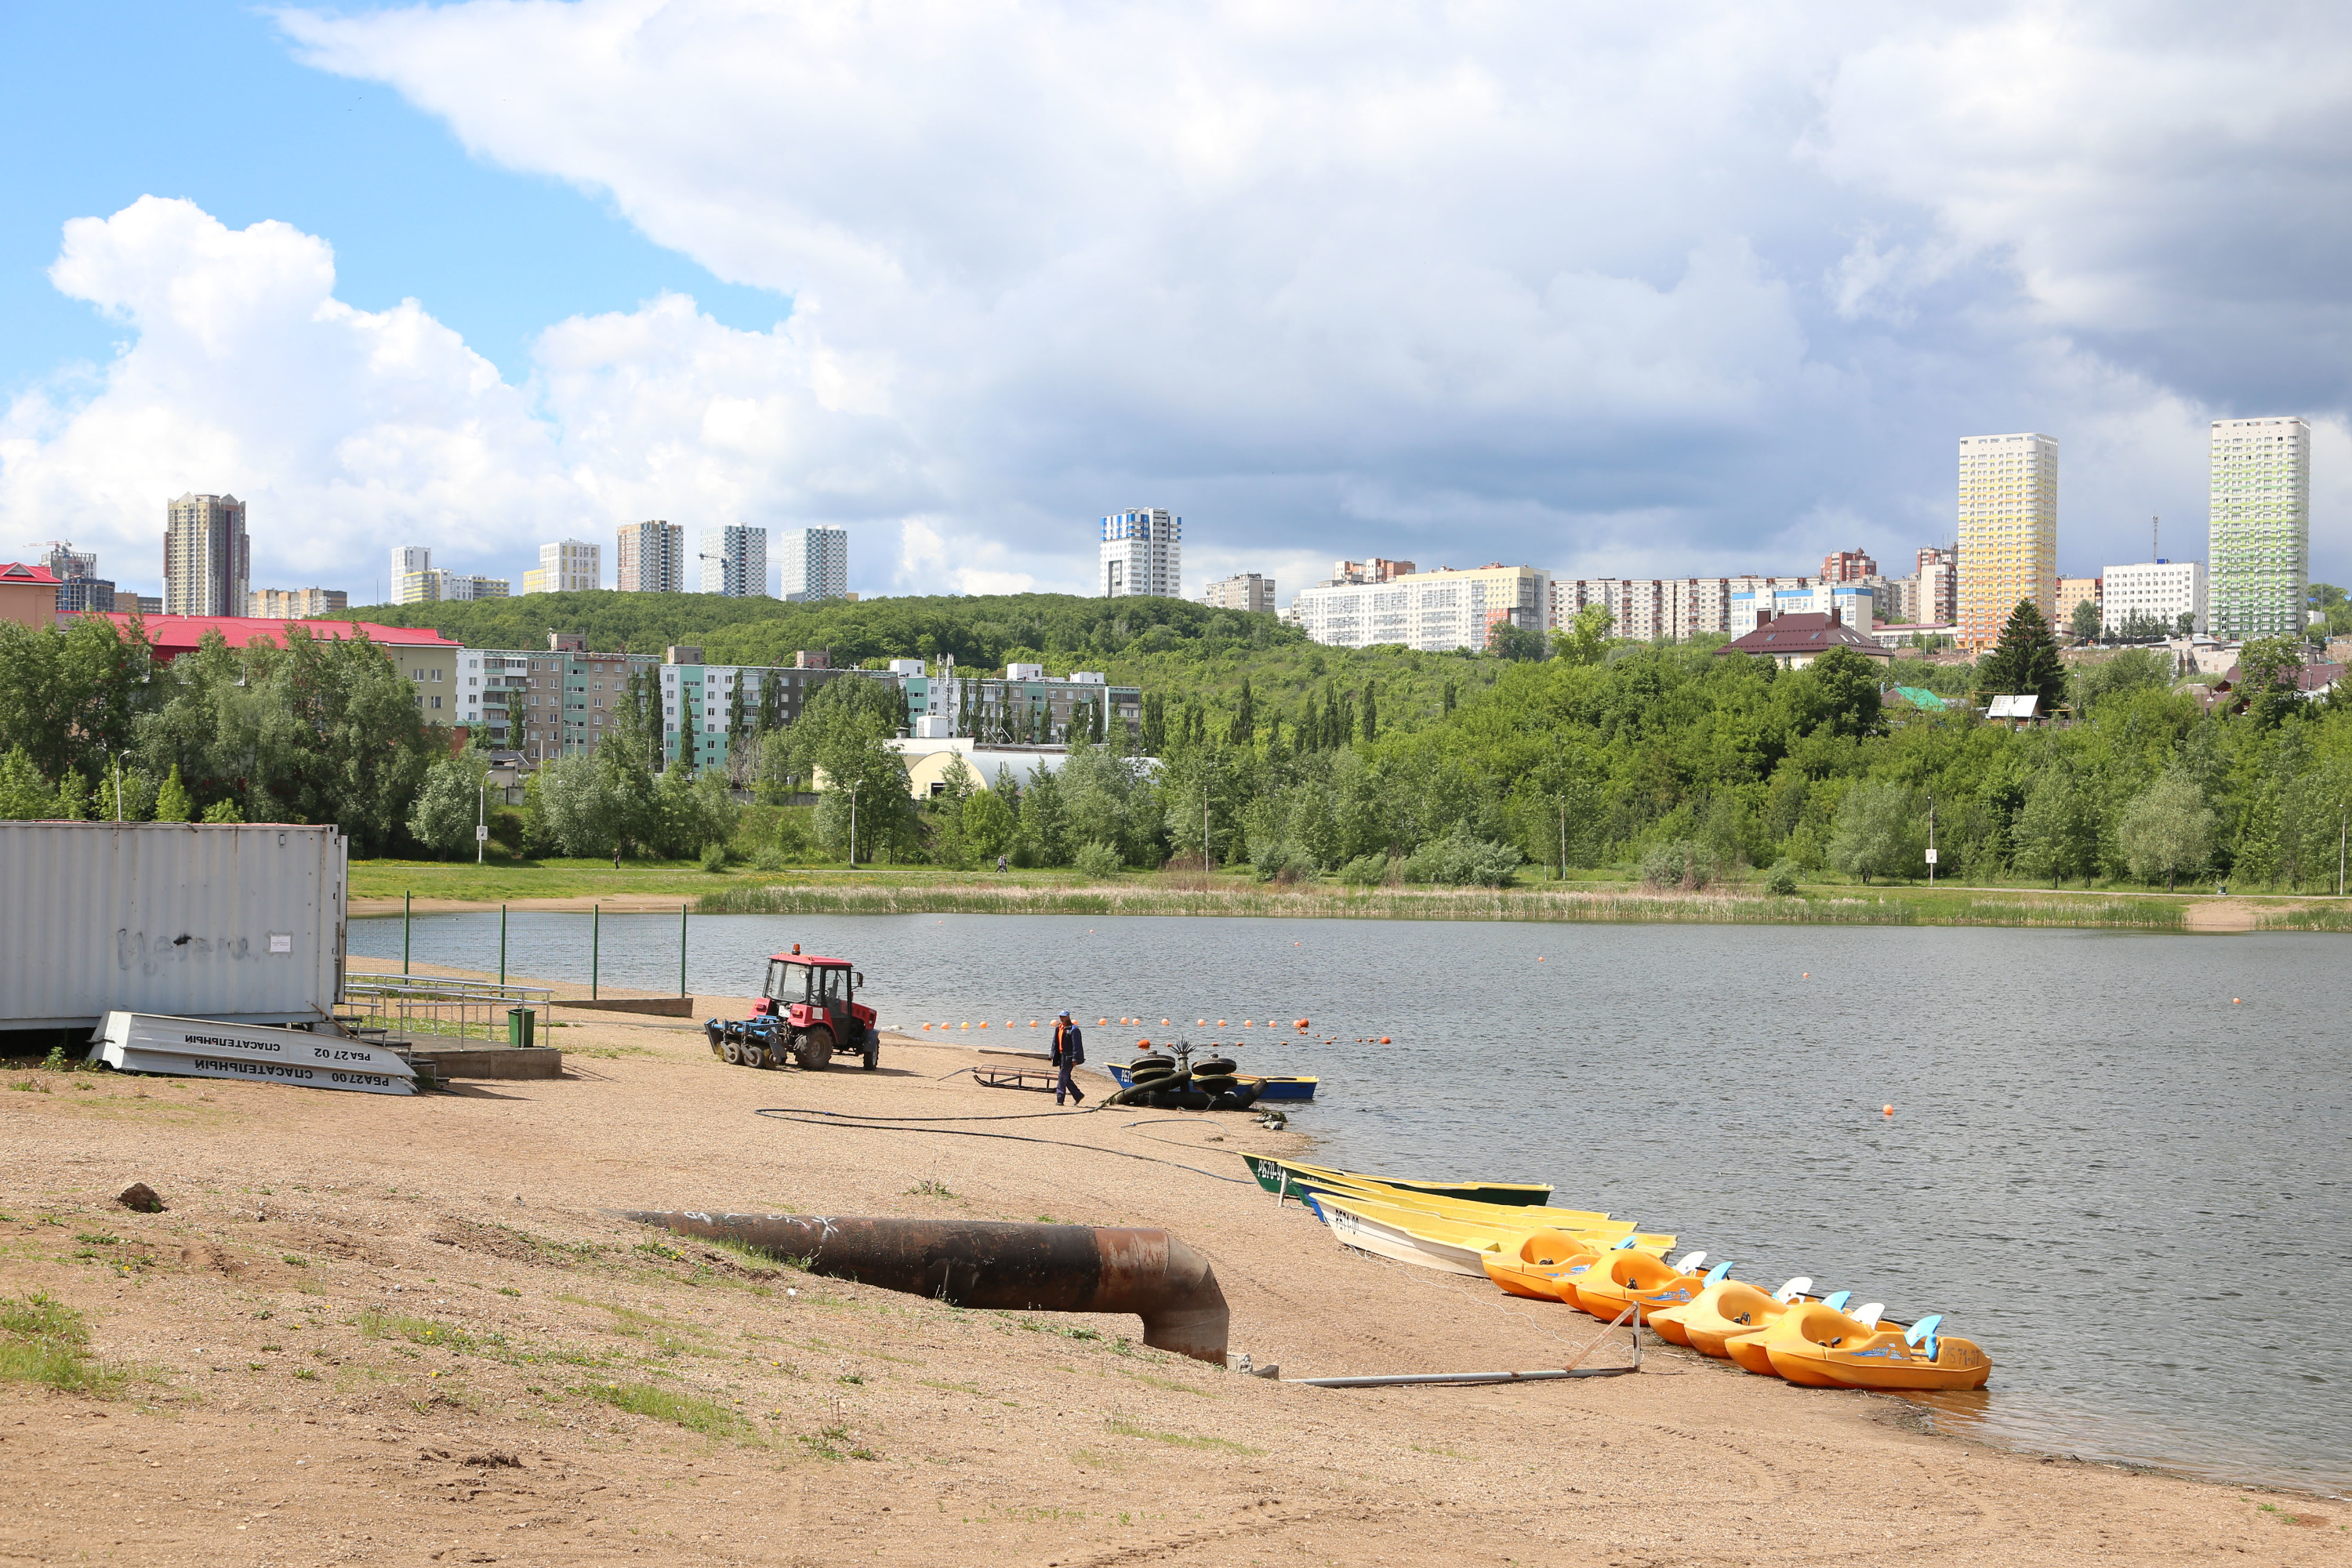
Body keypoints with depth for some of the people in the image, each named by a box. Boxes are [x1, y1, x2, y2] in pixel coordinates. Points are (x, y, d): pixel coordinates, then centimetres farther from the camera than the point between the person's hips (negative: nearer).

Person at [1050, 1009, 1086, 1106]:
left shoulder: (1073, 1029, -10)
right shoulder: (1058, 1028, 15)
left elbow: (1076, 1045, -13)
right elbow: (1055, 1043, 21)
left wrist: (1075, 1059, -17)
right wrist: (1053, 1056, 17)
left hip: (1068, 1057, -9)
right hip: (1061, 1056, 9)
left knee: (1063, 1077, -10)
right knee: (1066, 1079, 11)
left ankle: (1060, 1099, -9)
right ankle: (1078, 1095, 22)